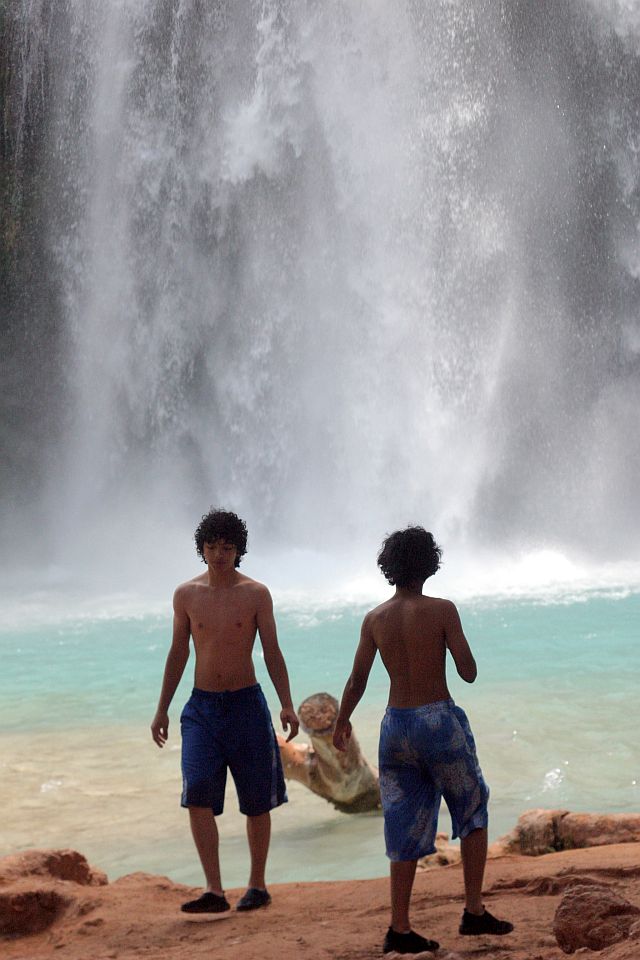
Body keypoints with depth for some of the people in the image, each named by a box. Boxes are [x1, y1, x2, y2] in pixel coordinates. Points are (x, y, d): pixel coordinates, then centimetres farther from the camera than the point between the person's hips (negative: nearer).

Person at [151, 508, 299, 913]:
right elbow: (178, 654, 11)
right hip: (201, 706, 1)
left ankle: (258, 885, 20)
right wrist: (162, 710, 10)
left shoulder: (256, 594, -2)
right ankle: (215, 891, -13)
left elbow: (272, 653, -1)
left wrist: (287, 705, -10)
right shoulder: (186, 595, 3)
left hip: (247, 703, -1)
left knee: (257, 801, 5)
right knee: (197, 794, -15)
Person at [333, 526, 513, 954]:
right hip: (440, 720, -4)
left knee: (406, 829, 11)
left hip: (396, 726, 4)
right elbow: (469, 673, -9)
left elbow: (357, 681, 6)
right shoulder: (442, 611, -9)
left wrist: (342, 722, 21)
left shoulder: (375, 619, 3)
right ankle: (474, 911, 13)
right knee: (473, 814, 15)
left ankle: (400, 928, 10)